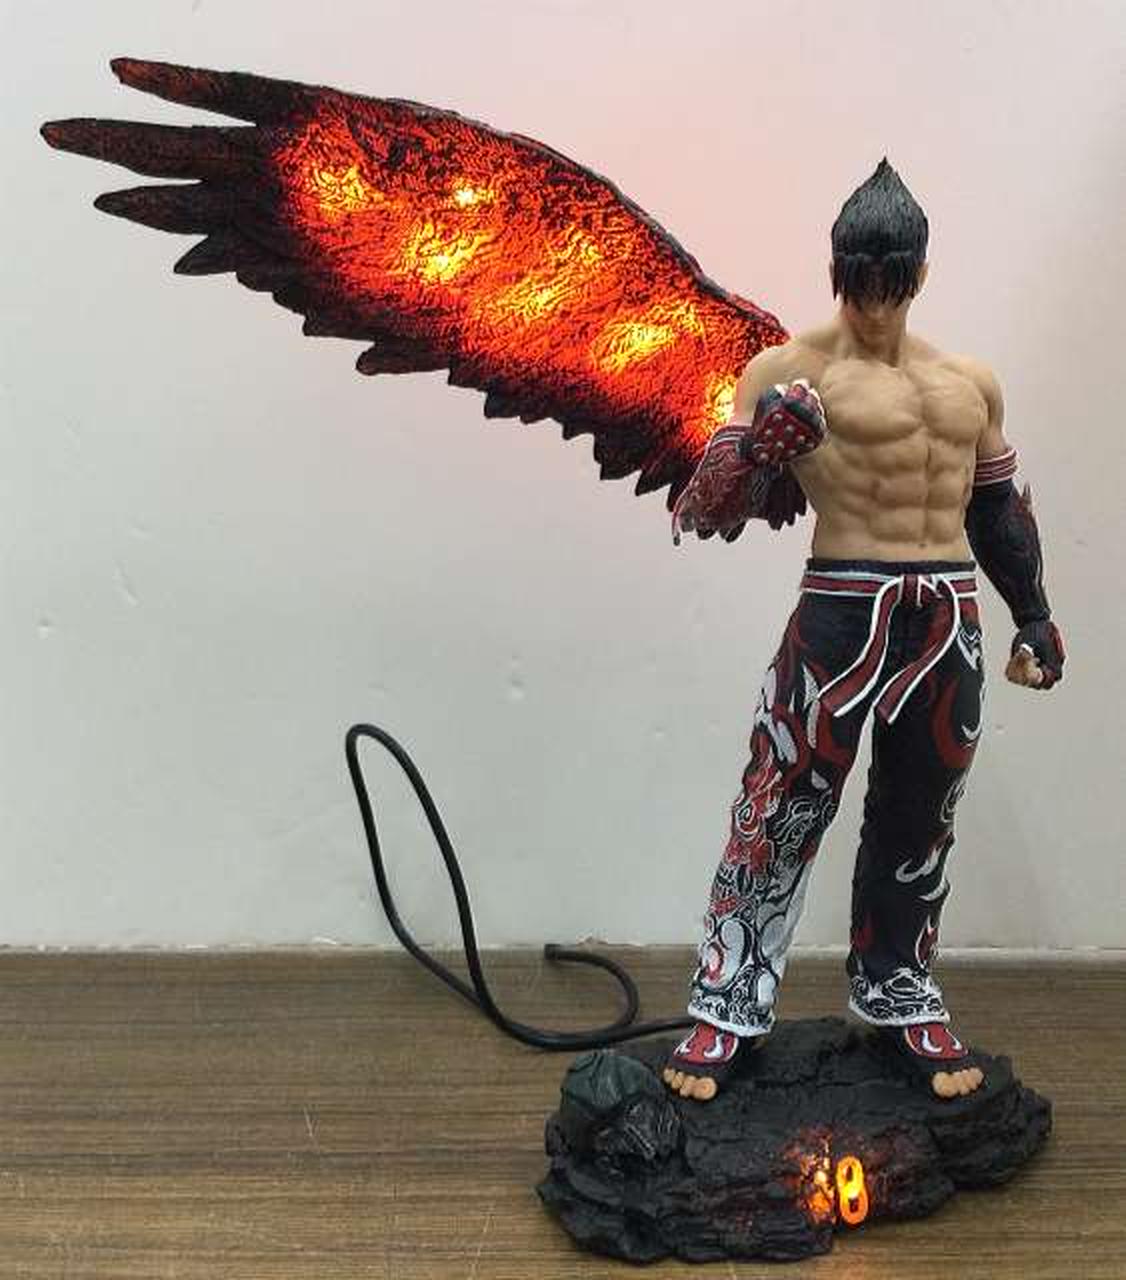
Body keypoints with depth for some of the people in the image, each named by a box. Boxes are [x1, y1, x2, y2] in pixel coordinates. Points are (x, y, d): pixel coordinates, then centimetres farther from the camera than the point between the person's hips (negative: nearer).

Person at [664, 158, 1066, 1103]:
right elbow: (704, 508, -10)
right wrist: (752, 456, -30)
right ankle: (729, 1008, 12)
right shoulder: (791, 370, -4)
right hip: (843, 613, -5)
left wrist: (1034, 616, 18)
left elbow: (997, 508, 24)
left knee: (919, 824, 15)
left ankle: (900, 998, 31)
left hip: (951, 620, 5)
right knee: (783, 813, -1)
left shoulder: (971, 381, 15)